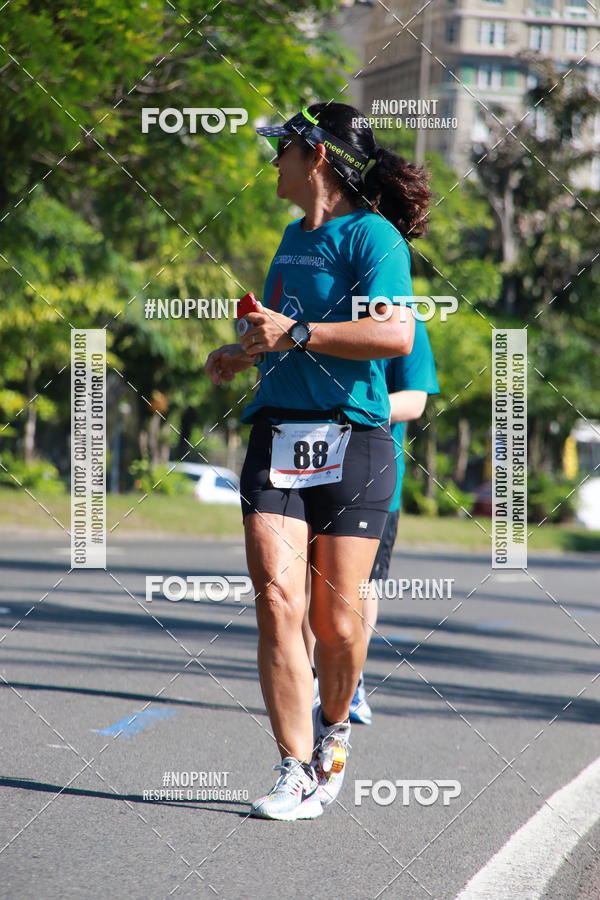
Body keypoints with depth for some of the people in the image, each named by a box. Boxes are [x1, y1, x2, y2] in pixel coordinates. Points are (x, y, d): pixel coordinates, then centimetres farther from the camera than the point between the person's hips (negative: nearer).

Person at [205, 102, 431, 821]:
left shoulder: (372, 234, -5)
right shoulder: (295, 236, 20)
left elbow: (396, 333, -21)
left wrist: (295, 333, -18)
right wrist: (247, 351, 22)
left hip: (351, 443, -6)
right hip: (276, 439, 6)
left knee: (336, 621, -1)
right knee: (277, 602, -11)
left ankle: (334, 729, 29)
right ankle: (297, 775, -10)